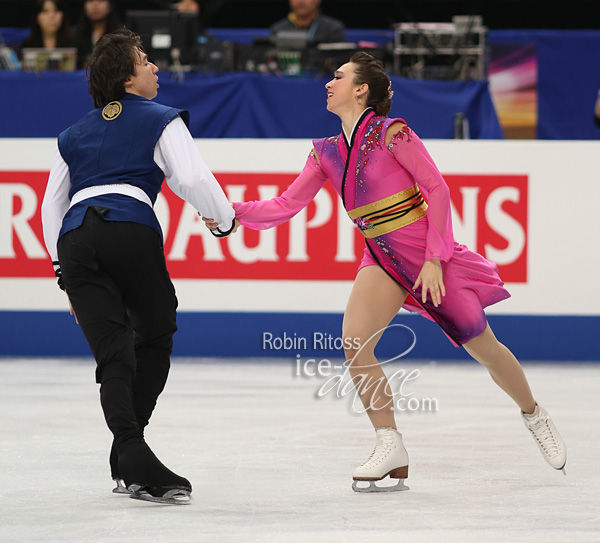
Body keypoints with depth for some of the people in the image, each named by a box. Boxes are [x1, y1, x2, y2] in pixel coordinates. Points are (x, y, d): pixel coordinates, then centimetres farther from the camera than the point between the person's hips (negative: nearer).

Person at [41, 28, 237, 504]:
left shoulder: (75, 135, 30)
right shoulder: (161, 122, 13)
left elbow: (52, 206, 29)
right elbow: (193, 179, -1)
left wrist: (63, 266, 33)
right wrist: (226, 219, 15)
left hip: (75, 239, 4)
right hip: (131, 230, -4)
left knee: (113, 355, -2)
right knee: (154, 337, 15)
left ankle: (132, 455, -23)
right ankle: (128, 463, 8)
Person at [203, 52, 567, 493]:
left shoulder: (391, 133, -13)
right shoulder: (327, 152, 5)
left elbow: (437, 189, -14)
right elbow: (287, 205, 4)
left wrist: (434, 259, -17)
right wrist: (233, 212, -9)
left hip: (429, 253, -5)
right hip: (384, 260, 5)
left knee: (482, 346, 3)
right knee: (354, 341, -15)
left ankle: (535, 417, 30)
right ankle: (391, 449, -5)